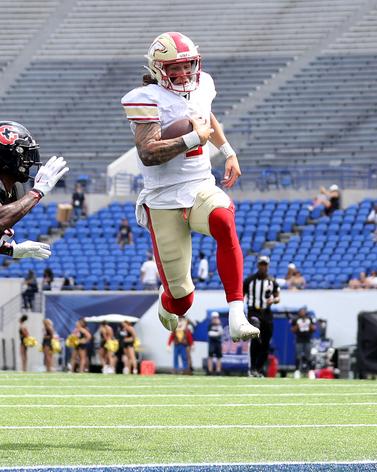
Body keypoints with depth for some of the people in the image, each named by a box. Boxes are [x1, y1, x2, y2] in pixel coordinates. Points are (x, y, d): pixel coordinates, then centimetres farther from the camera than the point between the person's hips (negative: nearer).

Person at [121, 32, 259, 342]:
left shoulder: (202, 86, 7)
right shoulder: (148, 99, -11)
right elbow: (148, 153, -24)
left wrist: (229, 152, 25)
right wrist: (194, 138, -20)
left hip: (202, 188, 4)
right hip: (164, 202, -4)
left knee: (223, 221, -36)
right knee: (181, 298, 0)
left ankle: (237, 318, -39)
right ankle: (168, 306, 43)